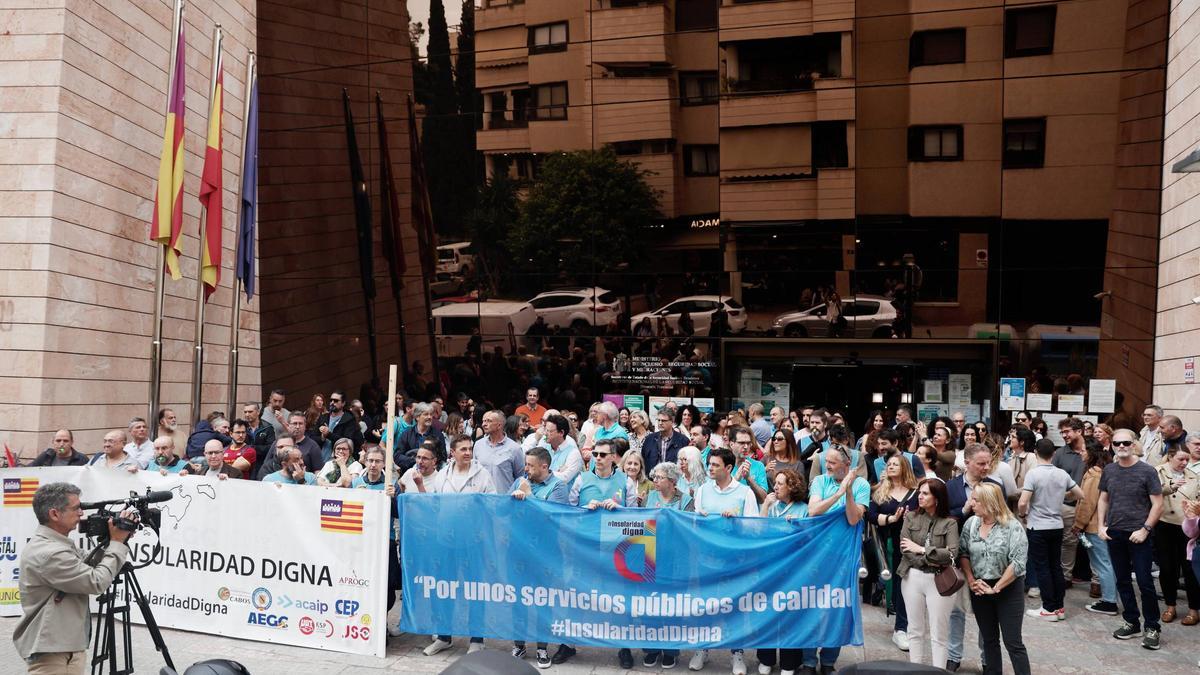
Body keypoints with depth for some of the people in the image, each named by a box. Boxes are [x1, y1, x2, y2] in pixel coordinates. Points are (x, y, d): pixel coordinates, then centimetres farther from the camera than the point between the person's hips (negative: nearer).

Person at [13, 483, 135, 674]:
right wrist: (117, 543, -11)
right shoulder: (48, 553, -23)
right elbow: (97, 582, -21)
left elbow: (87, 568, 12)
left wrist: (112, 543, -2)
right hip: (52, 654, -10)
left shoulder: (54, 544, 9)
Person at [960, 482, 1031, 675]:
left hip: (1008, 589, -5)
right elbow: (963, 553, 6)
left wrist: (996, 588, -15)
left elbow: (1018, 562, -18)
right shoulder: (971, 523, 0)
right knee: (989, 639, 14)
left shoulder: (1013, 526, -14)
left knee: (1013, 642, -2)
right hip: (979, 590, 5)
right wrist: (971, 581, -6)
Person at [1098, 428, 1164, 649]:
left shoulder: (1147, 471, -7)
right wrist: (1101, 525, 4)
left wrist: (1145, 529, -14)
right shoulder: (1108, 471, 6)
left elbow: (1157, 504, -7)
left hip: (1139, 535, -4)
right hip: (1114, 534, 5)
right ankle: (1131, 622, 24)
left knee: (1145, 582, -2)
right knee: (1122, 581, 11)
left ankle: (1152, 628, 11)